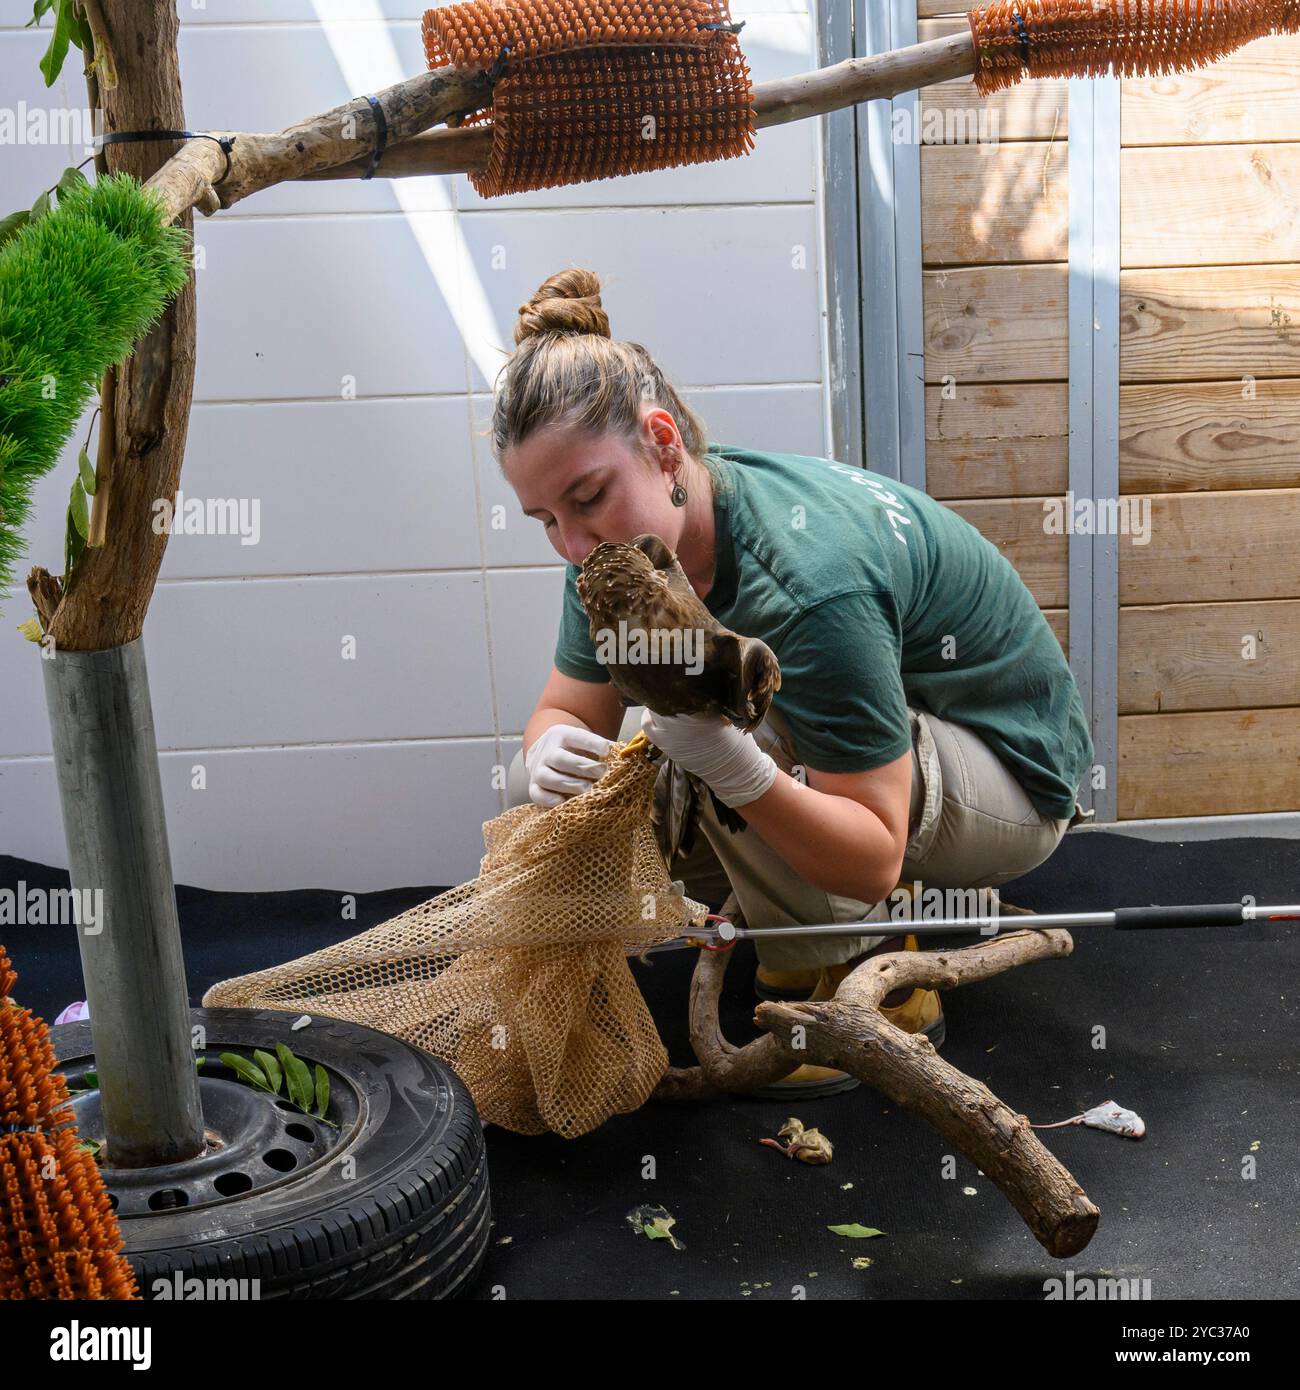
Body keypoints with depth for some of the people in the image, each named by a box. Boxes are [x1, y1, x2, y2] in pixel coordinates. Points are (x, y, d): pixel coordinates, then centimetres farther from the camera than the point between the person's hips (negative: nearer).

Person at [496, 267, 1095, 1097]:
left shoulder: (807, 576, -37)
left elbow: (874, 862, -33)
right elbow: (568, 711, -3)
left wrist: (732, 765, -51)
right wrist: (550, 757, -28)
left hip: (1011, 784, -7)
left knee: (745, 737, -37)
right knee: (551, 788, -8)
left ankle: (874, 982, -10)